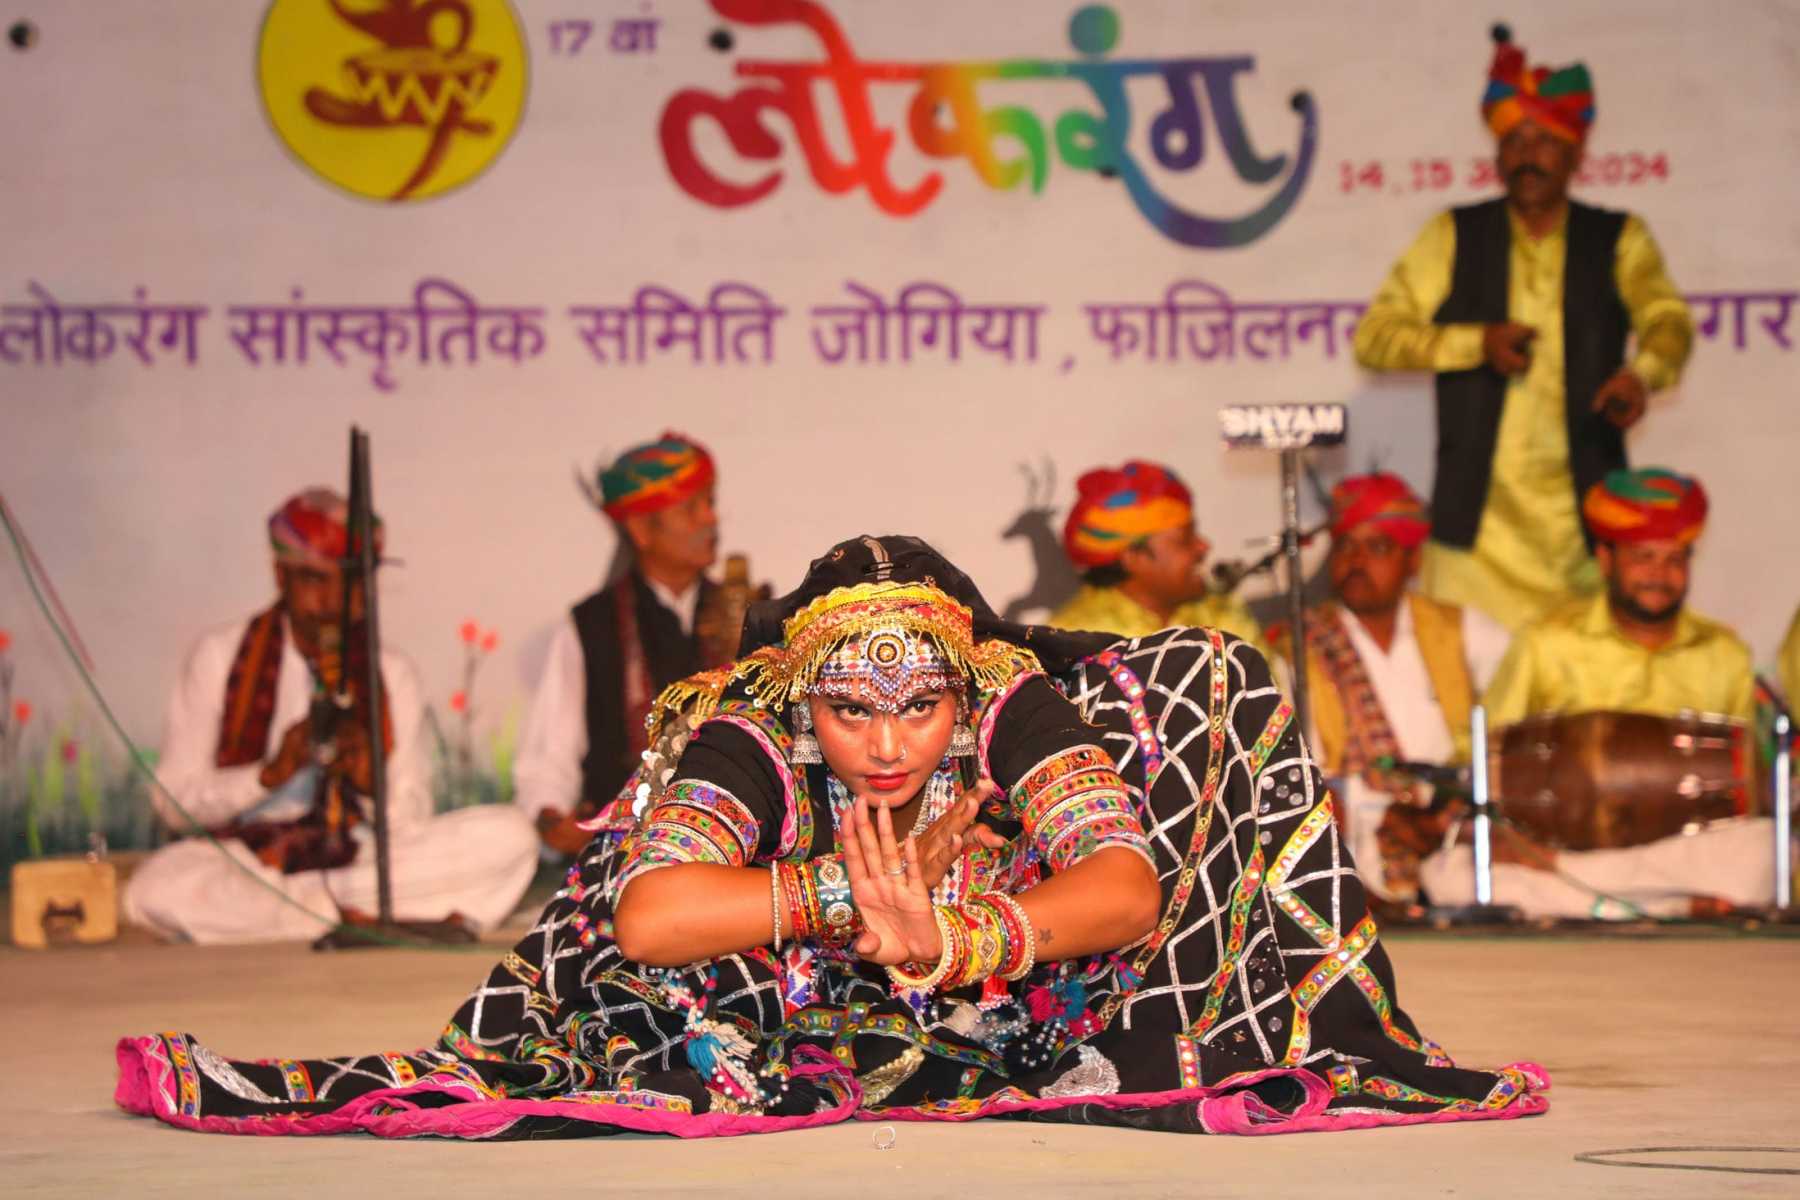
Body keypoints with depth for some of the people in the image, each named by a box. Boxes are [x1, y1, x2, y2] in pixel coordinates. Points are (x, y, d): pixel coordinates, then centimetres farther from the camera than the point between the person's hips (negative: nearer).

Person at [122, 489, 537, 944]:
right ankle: (358, 915, -26)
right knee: (154, 889, -38)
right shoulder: (221, 656, 3)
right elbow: (174, 801, -1)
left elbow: (413, 819, 8)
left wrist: (375, 783, -14)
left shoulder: (393, 674, 10)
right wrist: (269, 773, -17)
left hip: (360, 856, 2)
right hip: (243, 852, -2)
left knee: (509, 836, -22)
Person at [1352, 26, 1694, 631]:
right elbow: (1373, 337, 7)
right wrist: (1477, 342, -8)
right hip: (1477, 520, 0)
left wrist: (1643, 372, -26)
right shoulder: (1455, 237, 11)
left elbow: (1667, 319, -3)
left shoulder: (1617, 240, 10)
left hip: (1584, 513, 0)